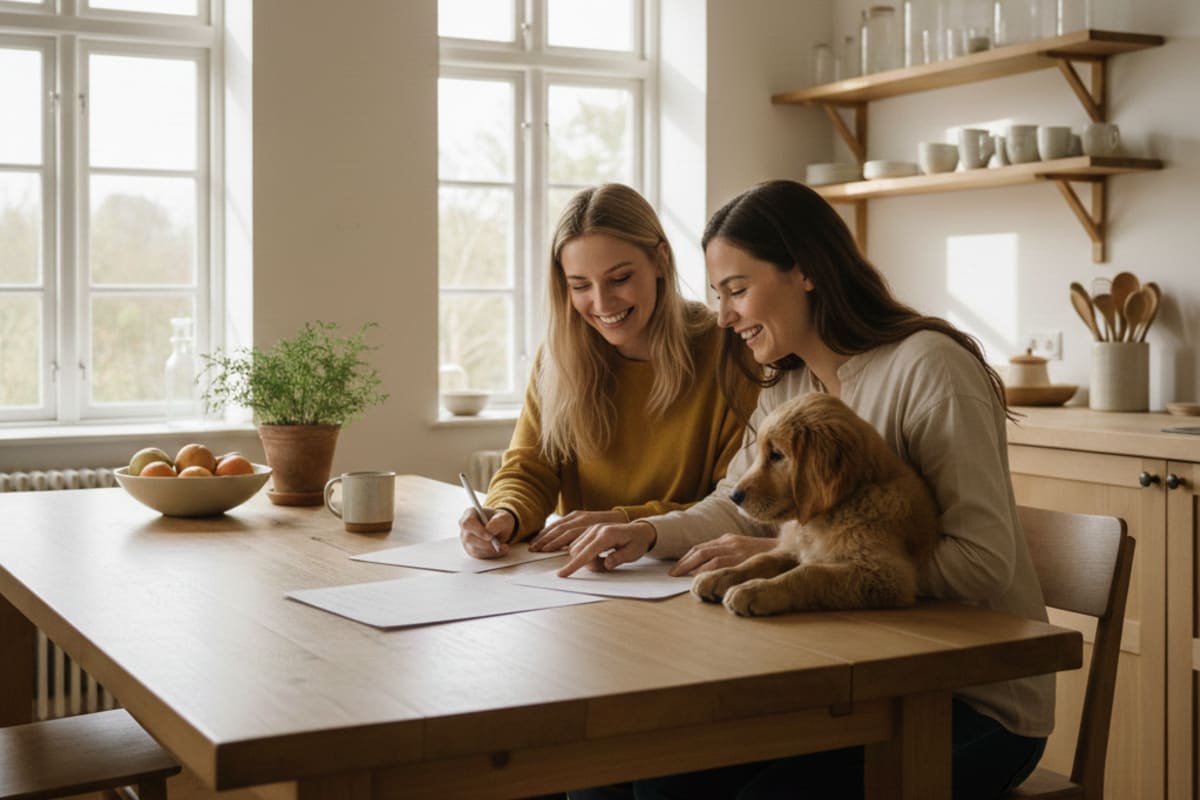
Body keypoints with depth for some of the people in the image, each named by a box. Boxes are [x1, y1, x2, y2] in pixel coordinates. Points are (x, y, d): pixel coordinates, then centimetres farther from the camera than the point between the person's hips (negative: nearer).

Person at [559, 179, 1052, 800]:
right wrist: (650, 534, -8)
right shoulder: (784, 388, 10)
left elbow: (983, 566, -24)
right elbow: (736, 507, 14)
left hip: (978, 701, -6)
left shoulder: (928, 367, -17)